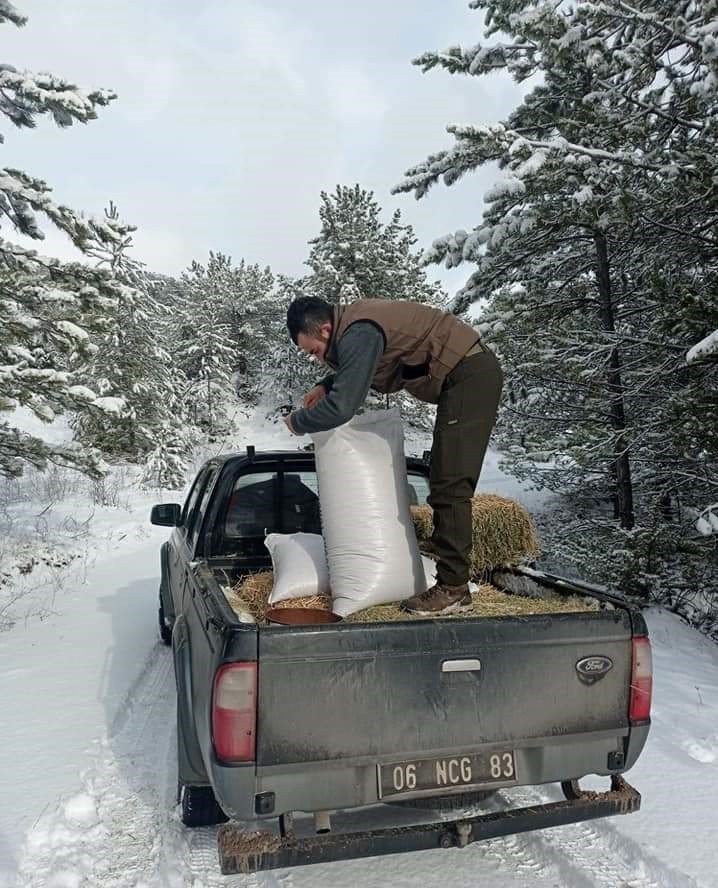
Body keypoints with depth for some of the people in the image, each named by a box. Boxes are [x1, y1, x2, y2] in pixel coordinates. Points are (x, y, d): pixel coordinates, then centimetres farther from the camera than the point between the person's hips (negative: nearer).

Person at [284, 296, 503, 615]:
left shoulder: (359, 335, -22)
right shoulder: (352, 322, 10)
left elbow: (341, 408, -25)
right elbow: (355, 371, 30)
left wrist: (297, 422, -8)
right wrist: (326, 386, 13)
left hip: (470, 375, -11)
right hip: (468, 376, 11)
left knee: (449, 487, -12)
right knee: (446, 486, 11)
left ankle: (453, 588, -7)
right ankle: (451, 579, 16)